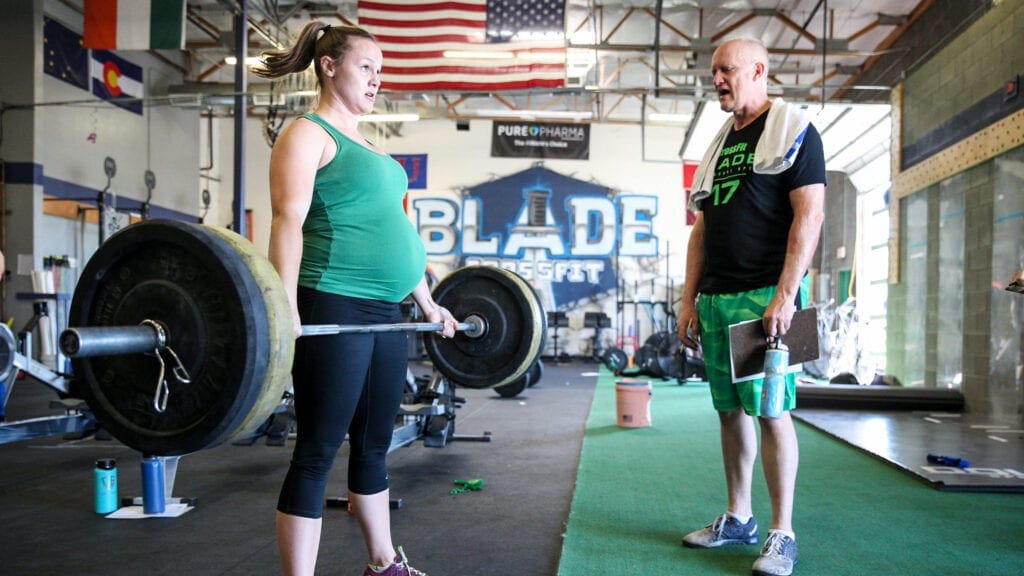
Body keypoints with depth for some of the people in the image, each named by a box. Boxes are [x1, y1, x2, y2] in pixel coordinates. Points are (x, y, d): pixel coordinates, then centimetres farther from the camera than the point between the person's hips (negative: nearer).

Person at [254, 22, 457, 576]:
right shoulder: (307, 135, -2)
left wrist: (427, 303, 23)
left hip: (384, 315, 9)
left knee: (374, 446, 17)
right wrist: (285, 306, -29)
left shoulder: (366, 147, 23)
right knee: (317, 453, -3)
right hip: (333, 312, -8)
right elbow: (289, 220, -17)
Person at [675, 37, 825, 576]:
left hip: (765, 296, -7)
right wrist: (690, 299, 12)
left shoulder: (792, 130, 0)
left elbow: (809, 214, -10)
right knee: (731, 410, 10)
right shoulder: (718, 145, 20)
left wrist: (785, 295, -18)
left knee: (770, 410, -5)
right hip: (716, 299, 7)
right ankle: (738, 518, 22)